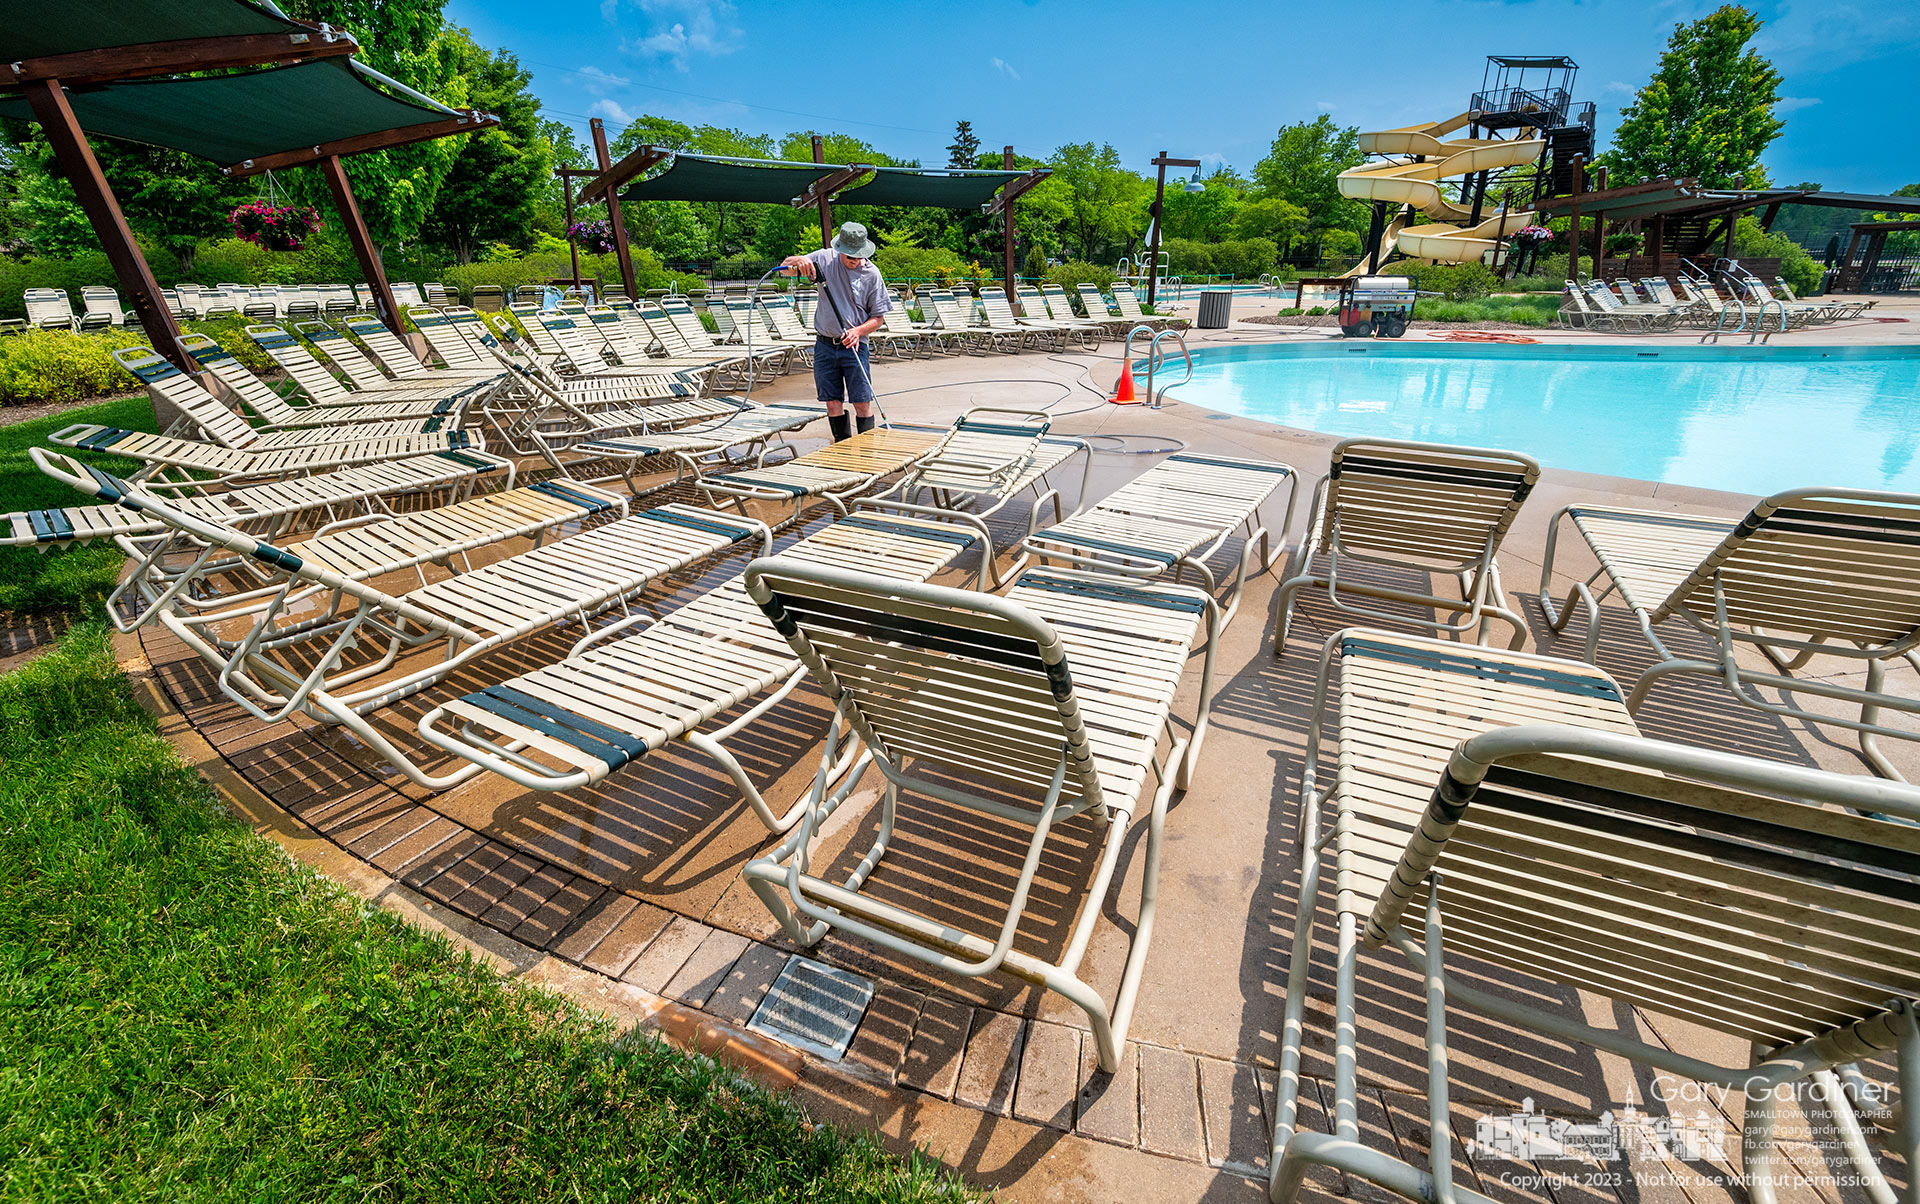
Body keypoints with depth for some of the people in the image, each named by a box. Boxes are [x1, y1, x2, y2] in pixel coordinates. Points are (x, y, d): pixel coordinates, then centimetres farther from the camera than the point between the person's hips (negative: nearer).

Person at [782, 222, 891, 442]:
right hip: (825, 346, 2)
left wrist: (858, 331, -18)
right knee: (833, 403, 5)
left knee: (862, 404, -6)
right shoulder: (825, 258, 1)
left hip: (854, 347, -2)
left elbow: (877, 318, 1)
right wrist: (798, 260, -17)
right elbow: (784, 267, 5)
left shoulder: (872, 274, -3)